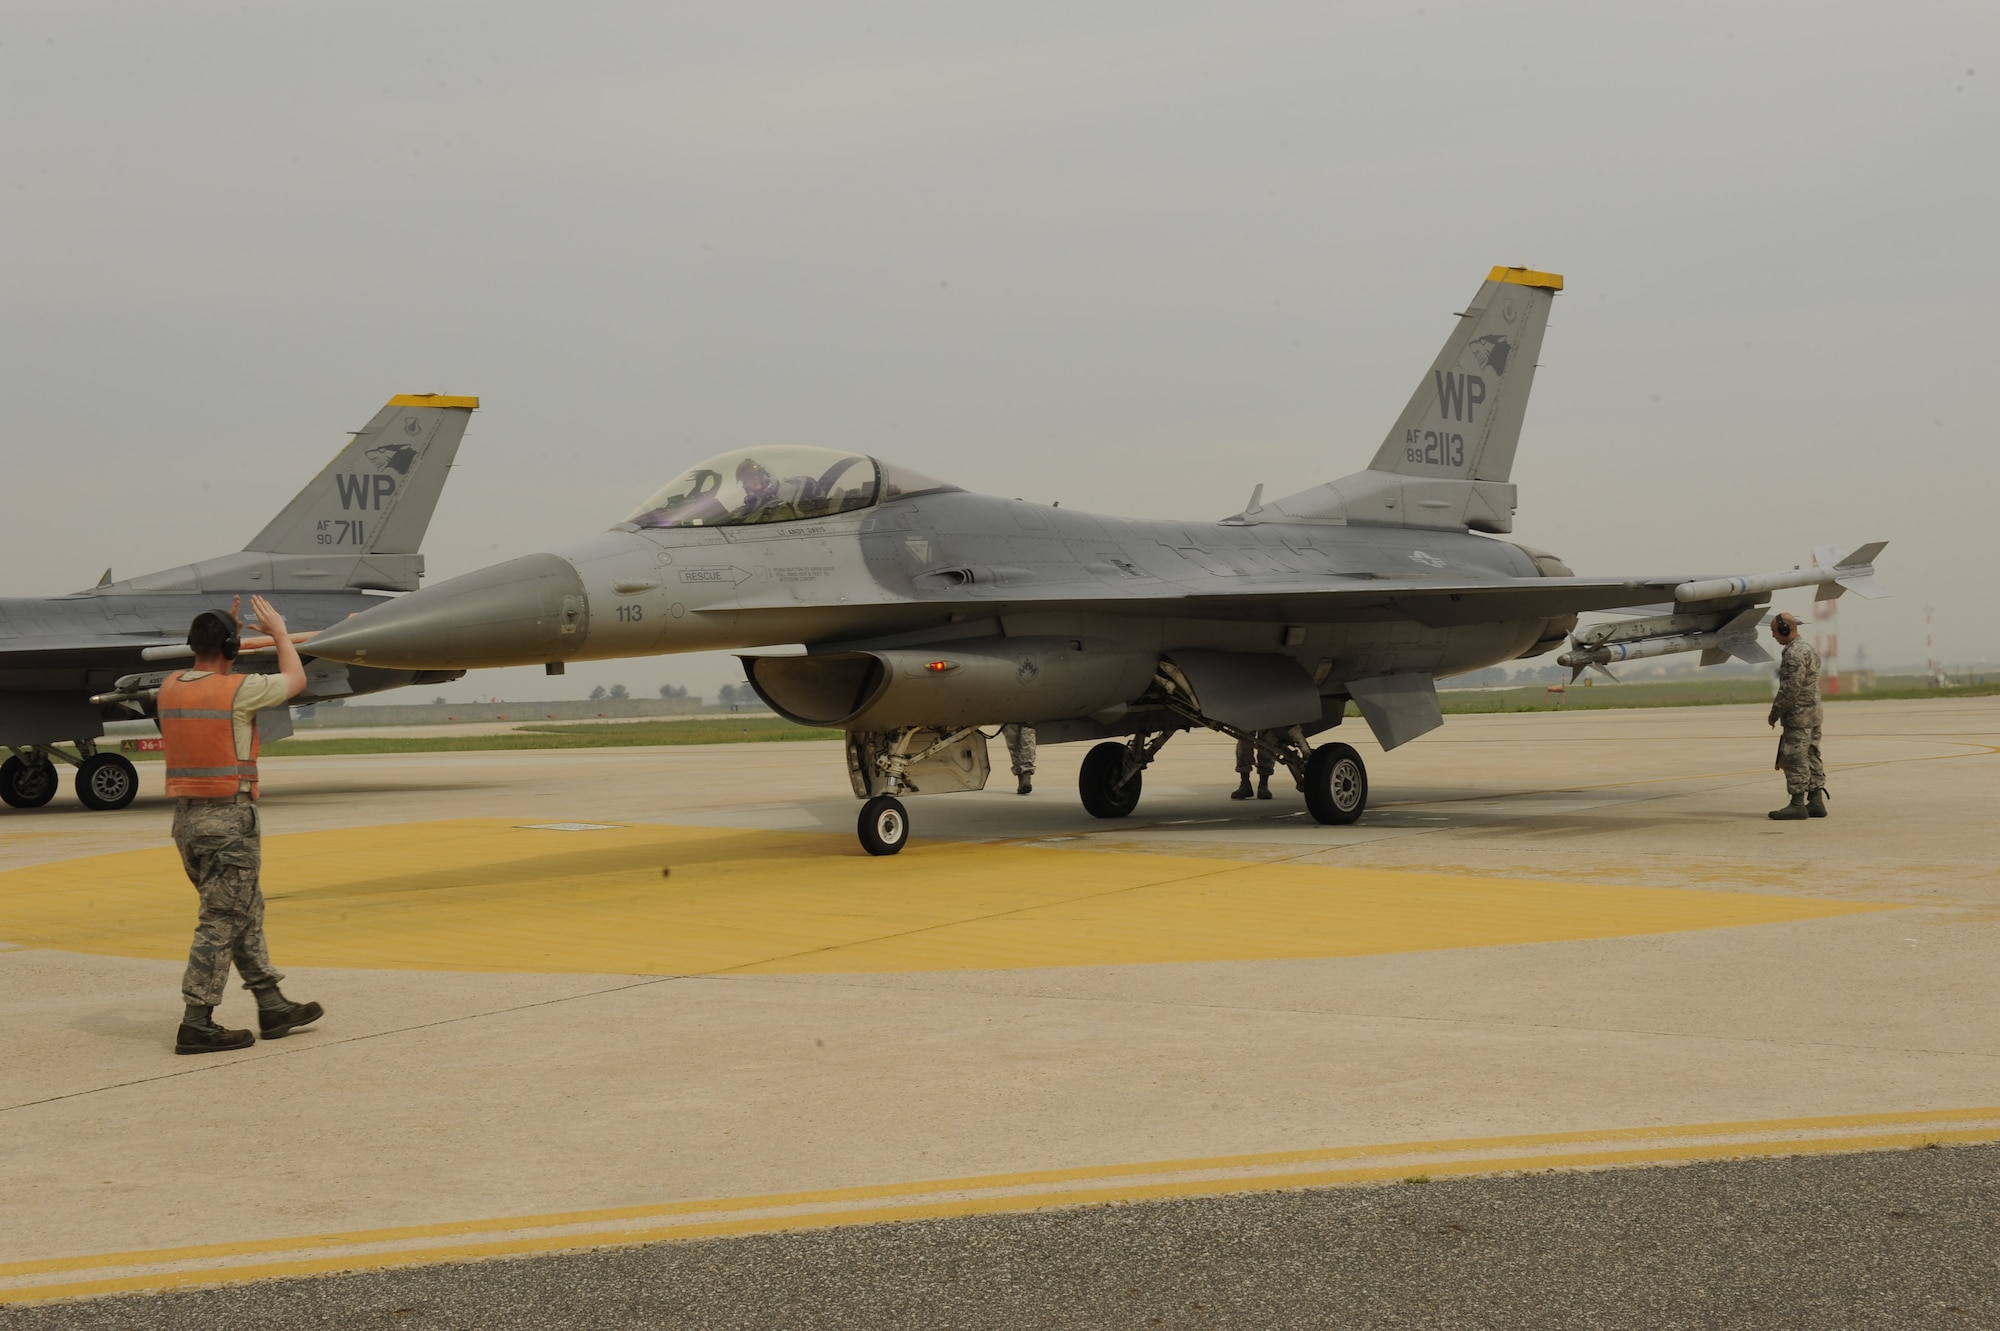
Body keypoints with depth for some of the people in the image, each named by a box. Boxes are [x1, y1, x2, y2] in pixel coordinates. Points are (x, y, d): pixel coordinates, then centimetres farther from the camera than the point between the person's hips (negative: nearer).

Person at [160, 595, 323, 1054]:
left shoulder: (170, 687, 6)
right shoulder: (238, 690, -13)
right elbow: (295, 681, 5)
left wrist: (225, 629, 30)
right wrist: (278, 631, 18)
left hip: (186, 819, 8)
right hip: (229, 821, -8)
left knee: (246, 912, 16)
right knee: (222, 922, -4)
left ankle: (273, 1008, 21)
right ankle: (196, 1024, -5)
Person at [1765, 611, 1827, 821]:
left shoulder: (1795, 654, -17)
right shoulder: (1808, 648, 16)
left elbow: (1790, 688, -22)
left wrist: (1774, 713, -13)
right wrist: (1780, 703, 17)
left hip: (1798, 717, -10)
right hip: (1813, 715, 10)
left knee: (1795, 759, -7)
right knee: (1811, 758, 11)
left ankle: (1798, 804, -7)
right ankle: (1816, 802, 12)